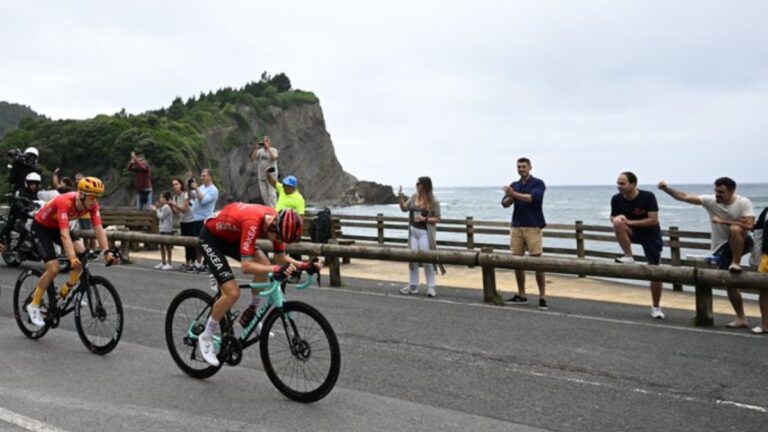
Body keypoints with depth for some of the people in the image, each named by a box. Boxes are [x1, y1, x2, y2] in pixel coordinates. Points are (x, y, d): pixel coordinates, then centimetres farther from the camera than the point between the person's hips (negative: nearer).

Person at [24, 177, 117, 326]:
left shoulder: (92, 204, -22)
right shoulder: (64, 202, -39)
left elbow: (99, 229, -27)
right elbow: (64, 234, -46)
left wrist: (107, 252, -39)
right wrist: (72, 258, -57)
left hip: (58, 226, 6)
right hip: (41, 227, -6)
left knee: (82, 254, -16)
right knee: (53, 269, -16)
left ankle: (65, 293, 2)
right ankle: (34, 305, 3)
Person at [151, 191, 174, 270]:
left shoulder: (166, 207, -15)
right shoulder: (163, 207, 15)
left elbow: (161, 217, -16)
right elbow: (160, 217, 18)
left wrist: (156, 210, -4)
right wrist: (156, 210, 10)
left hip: (167, 230, -10)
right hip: (162, 229, 10)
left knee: (168, 246, -3)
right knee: (162, 246, 13)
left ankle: (169, 263, 2)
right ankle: (163, 263, 21)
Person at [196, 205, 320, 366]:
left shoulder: (276, 222, -15)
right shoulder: (253, 222, -38)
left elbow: (281, 258, -5)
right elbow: (247, 266, -41)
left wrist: (304, 265, -20)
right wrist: (276, 269, -52)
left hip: (231, 236, 7)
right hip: (211, 238, -7)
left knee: (264, 264, -14)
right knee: (232, 293, -16)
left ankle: (251, 314, 5)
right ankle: (205, 338, 3)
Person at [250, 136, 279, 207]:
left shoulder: (273, 150, -2)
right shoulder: (260, 151, 9)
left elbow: (273, 158, -21)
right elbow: (252, 158, -3)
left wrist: (268, 148, -19)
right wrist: (256, 148, -9)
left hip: (271, 175, -5)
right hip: (261, 175, 5)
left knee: (271, 193, -10)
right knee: (264, 194, 9)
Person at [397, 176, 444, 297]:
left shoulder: (433, 201, -10)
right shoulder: (414, 196, 5)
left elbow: (437, 218, -7)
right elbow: (404, 208, 11)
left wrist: (424, 219, -20)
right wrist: (400, 198, -5)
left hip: (424, 233, -5)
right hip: (413, 231, 6)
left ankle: (431, 287, 9)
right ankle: (413, 285, 21)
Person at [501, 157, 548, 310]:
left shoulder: (538, 183, 0)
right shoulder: (514, 185, 15)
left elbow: (533, 198, -19)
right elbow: (505, 203, 3)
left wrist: (514, 194, -26)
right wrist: (510, 197, -17)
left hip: (533, 227, -5)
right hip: (517, 227, 5)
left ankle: (542, 297, -4)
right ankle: (521, 295, 17)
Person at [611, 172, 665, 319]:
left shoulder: (648, 197, -21)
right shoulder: (616, 199, -12)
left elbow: (653, 220, -22)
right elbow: (613, 218, 1)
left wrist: (630, 222, -25)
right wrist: (617, 219, -23)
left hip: (650, 234, -2)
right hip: (631, 232, 2)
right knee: (618, 224, -33)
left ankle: (656, 307, 14)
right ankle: (629, 257, -16)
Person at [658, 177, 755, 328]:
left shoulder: (744, 203, -15)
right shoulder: (711, 201, -9)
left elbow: (749, 225, -27)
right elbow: (685, 197, -16)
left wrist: (723, 221, -25)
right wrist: (667, 189, -29)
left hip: (742, 242, -3)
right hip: (723, 246, 3)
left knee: (735, 229, -38)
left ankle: (736, 263, -19)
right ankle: (741, 318, 14)